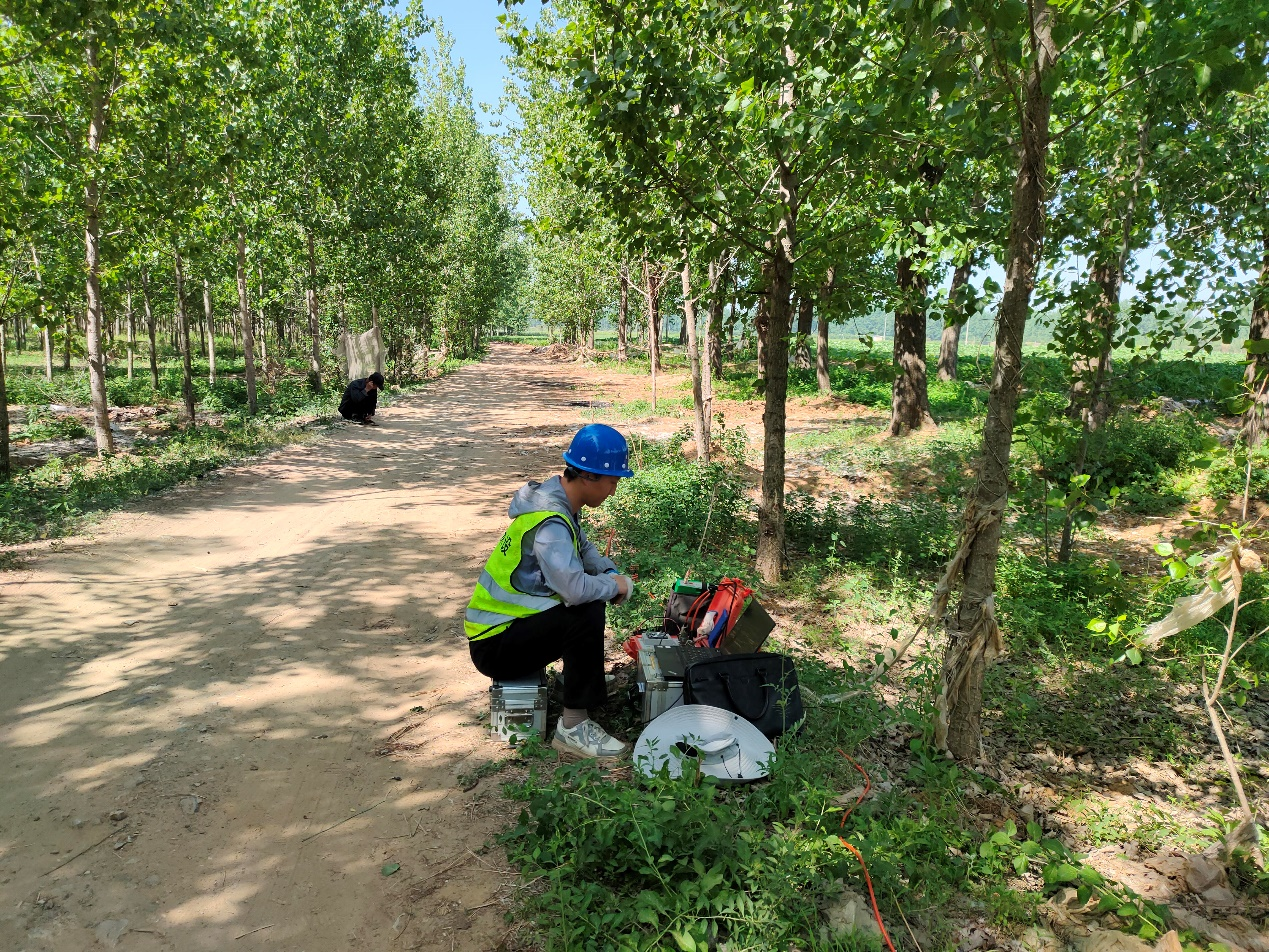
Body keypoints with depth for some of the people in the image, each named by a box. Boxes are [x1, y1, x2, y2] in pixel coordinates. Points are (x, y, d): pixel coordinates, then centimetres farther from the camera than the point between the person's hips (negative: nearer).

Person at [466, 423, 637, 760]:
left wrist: (613, 575, -3)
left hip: (511, 620, 10)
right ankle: (573, 726, -17)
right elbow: (575, 588, -40)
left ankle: (585, 678, 20)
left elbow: (585, 549, 17)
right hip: (494, 646, -10)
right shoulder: (550, 522, -27)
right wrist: (616, 585, -19)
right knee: (587, 614, -27)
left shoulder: (557, 500, 3)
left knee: (594, 595, 10)